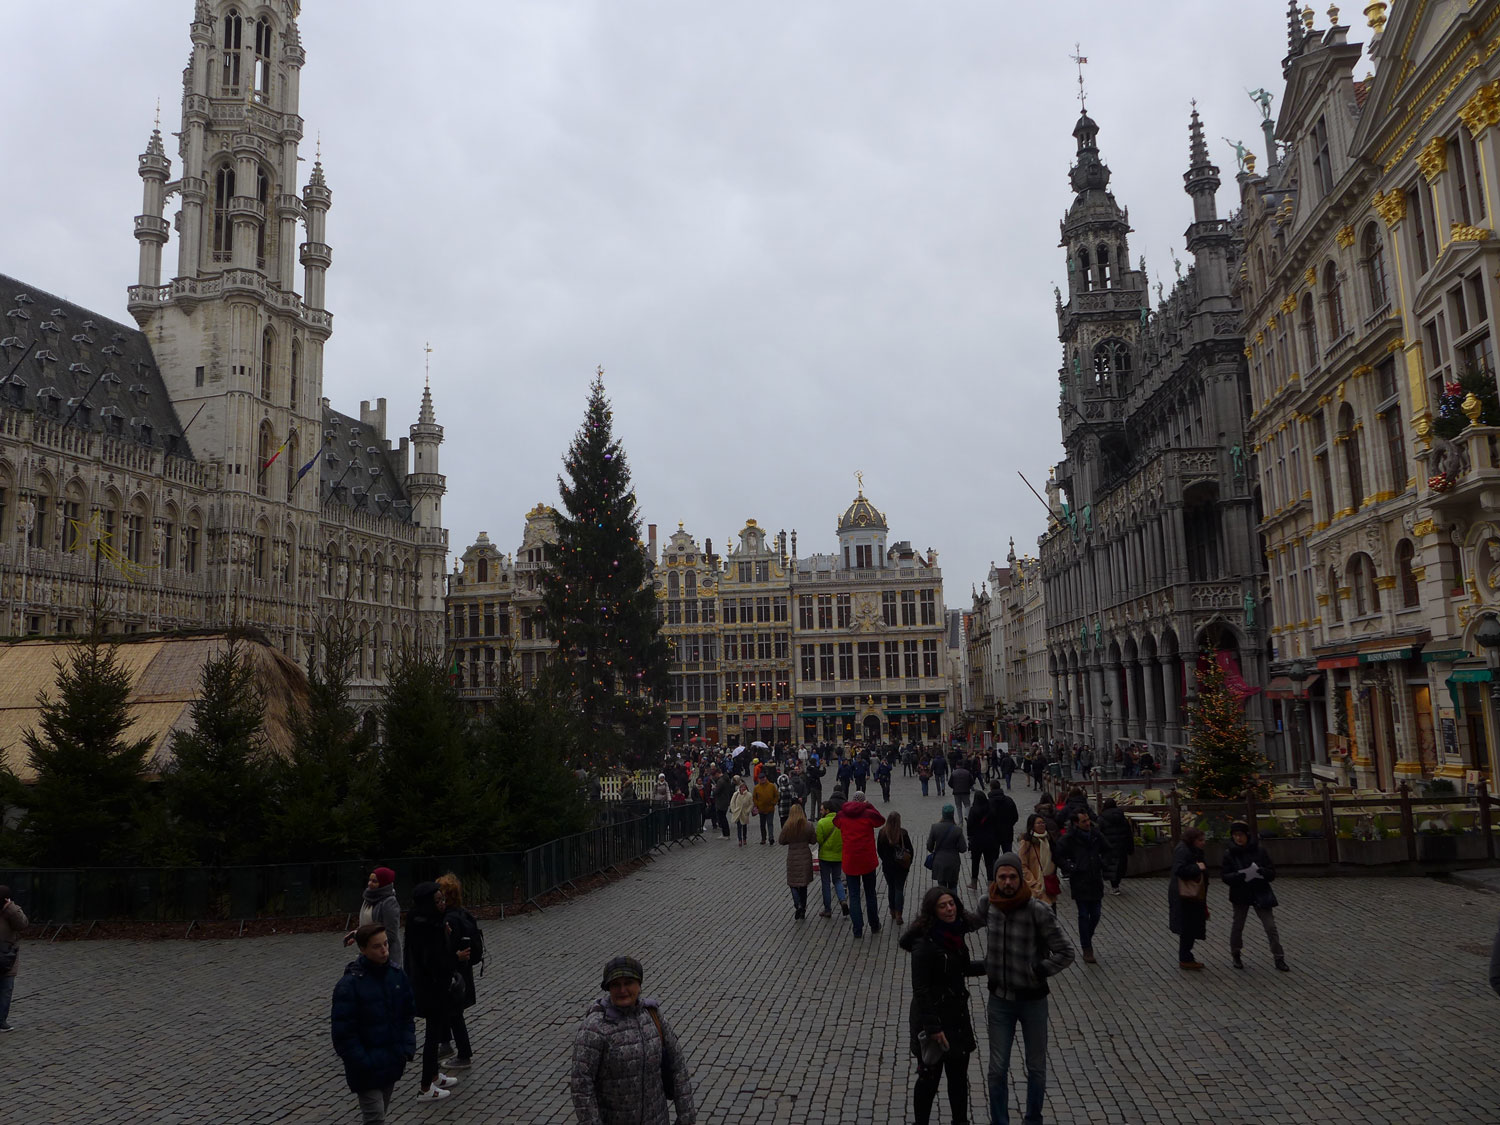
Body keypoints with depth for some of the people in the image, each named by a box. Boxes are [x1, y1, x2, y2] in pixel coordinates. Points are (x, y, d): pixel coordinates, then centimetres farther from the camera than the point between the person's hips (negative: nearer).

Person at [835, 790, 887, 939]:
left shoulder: (841, 815, -4)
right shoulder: (868, 814, -10)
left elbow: (835, 822, 18)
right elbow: (881, 820, 7)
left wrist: (847, 807, 12)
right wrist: (870, 806, 10)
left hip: (849, 861, 1)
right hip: (867, 861, -1)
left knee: (854, 896, 7)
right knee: (870, 893, 16)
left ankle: (858, 930, 4)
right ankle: (874, 926, 26)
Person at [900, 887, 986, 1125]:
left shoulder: (955, 934, 2)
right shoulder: (925, 944, -22)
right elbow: (920, 989, -22)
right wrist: (933, 1027, -23)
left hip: (957, 1016, 7)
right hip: (933, 1016, -7)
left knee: (959, 1075, 18)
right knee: (930, 1077, 6)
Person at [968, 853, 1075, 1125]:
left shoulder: (1038, 912, -21)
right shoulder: (988, 904, -8)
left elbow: (1066, 953, -16)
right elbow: (972, 923, 16)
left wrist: (1037, 971, -17)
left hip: (1033, 1000, -2)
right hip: (1000, 999, 2)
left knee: (1036, 1067, 15)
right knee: (998, 1069, 6)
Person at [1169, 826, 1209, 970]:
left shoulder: (1194, 851, 15)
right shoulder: (1182, 851, -18)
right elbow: (1179, 870, -30)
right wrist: (1197, 867, -23)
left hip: (1194, 896, 10)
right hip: (1184, 897, -10)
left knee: (1191, 929, 14)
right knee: (1187, 929, -4)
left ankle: (1186, 958, 22)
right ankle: (1185, 960, 5)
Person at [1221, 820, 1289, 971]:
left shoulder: (1259, 851, -6)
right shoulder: (1229, 853, -6)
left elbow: (1272, 873, -4)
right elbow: (1224, 875, -9)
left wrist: (1260, 871, -26)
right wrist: (1240, 875, -27)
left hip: (1260, 895, 0)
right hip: (1240, 895, 1)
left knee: (1271, 926, -2)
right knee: (1237, 925, 12)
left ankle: (1279, 958, 9)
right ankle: (1235, 955, 30)